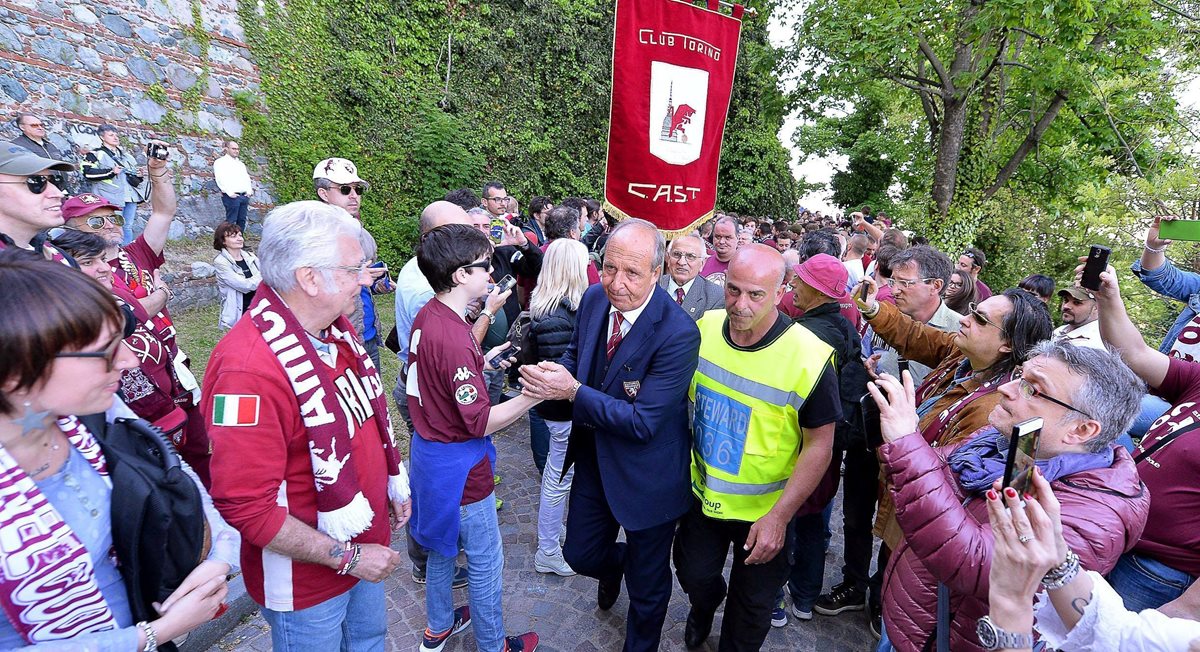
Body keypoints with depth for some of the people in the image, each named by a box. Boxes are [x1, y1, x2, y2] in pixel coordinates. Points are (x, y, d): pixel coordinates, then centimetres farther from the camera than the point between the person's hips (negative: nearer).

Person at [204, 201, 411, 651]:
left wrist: (393, 483, 9)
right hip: (307, 584, -7)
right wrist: (346, 557, -21)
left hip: (365, 546, 7)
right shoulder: (248, 368, -31)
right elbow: (245, 507, -28)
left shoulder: (336, 326, -5)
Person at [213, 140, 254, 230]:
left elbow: (247, 178, 20)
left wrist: (249, 191, 3)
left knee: (242, 220, 4)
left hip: (244, 196, 6)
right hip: (231, 196, -6)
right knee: (231, 220, -7)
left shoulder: (241, 164, 25)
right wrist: (230, 193, -17)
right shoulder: (220, 162, 3)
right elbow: (220, 179, -8)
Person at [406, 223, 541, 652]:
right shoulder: (454, 338, -30)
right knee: (486, 562, 13)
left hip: (428, 451, 9)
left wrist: (484, 360, 8)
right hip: (458, 465, -9)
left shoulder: (427, 316, -2)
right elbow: (481, 422, -26)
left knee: (442, 544, 28)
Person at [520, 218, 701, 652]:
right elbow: (576, 353, 8)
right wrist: (557, 372, -14)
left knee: (646, 584, 19)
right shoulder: (594, 299, -9)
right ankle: (614, 565, 59)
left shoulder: (678, 333, -29)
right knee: (580, 554, 23)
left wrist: (573, 392, -29)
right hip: (594, 457, 5)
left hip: (646, 475, -5)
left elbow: (643, 422, -27)